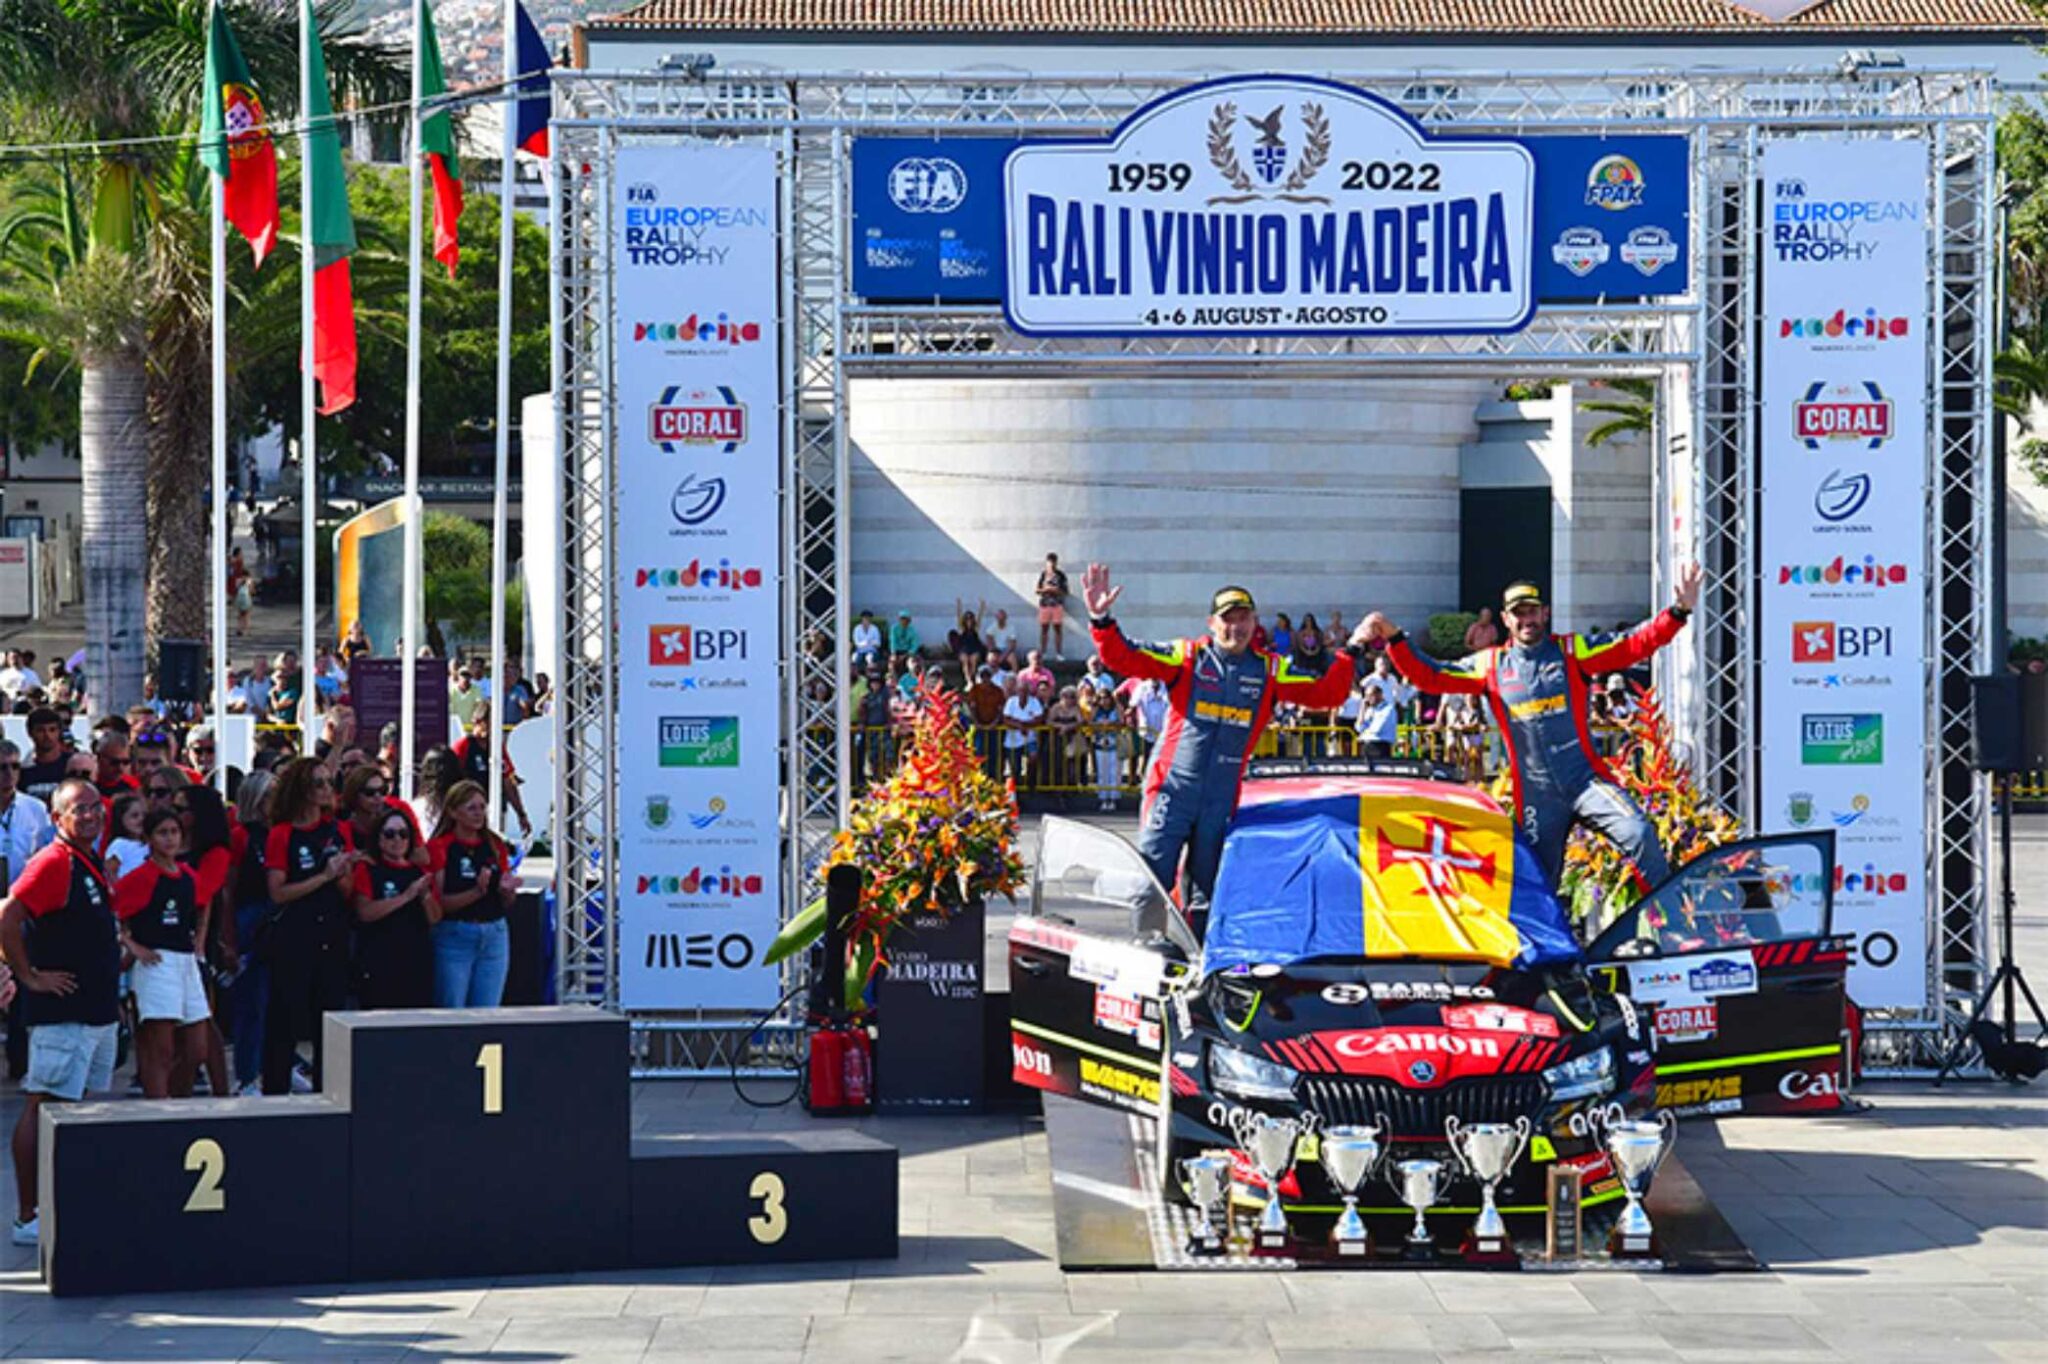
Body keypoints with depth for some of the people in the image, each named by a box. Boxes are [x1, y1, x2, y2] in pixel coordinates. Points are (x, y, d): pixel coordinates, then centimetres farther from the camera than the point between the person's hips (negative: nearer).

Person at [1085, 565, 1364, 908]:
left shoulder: (1269, 670, 8)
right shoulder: (1186, 657, 0)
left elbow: (1325, 695, 5)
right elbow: (1124, 658, -5)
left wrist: (1350, 653, -7)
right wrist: (1101, 620, -20)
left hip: (1223, 799, 3)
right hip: (1172, 789, -3)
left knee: (1206, 886, 11)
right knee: (1151, 882, -7)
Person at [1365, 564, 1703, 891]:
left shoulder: (1573, 651, 4)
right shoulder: (1490, 665, 8)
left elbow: (1634, 644, -5)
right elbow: (1429, 676, 8)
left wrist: (1680, 611, -18)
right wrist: (1394, 639, -4)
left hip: (1585, 777, -2)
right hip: (1535, 793, 2)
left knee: (1639, 834, -23)